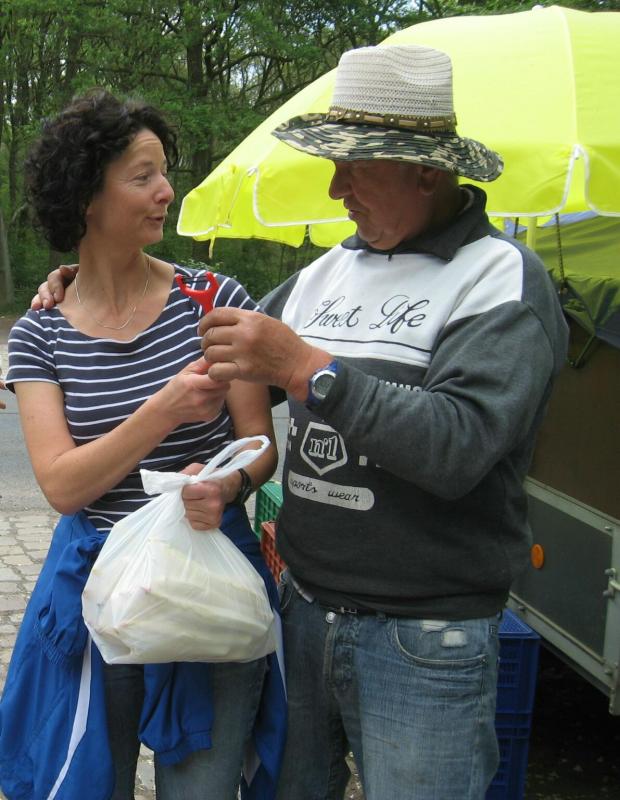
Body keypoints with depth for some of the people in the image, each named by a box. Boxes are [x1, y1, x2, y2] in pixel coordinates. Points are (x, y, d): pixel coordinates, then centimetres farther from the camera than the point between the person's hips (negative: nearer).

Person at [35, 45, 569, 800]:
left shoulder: (503, 278, -10)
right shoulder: (324, 272, 9)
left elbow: (460, 445, -25)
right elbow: (226, 372, 21)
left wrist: (306, 368, -26)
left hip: (424, 641, -6)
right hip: (303, 607, 6)